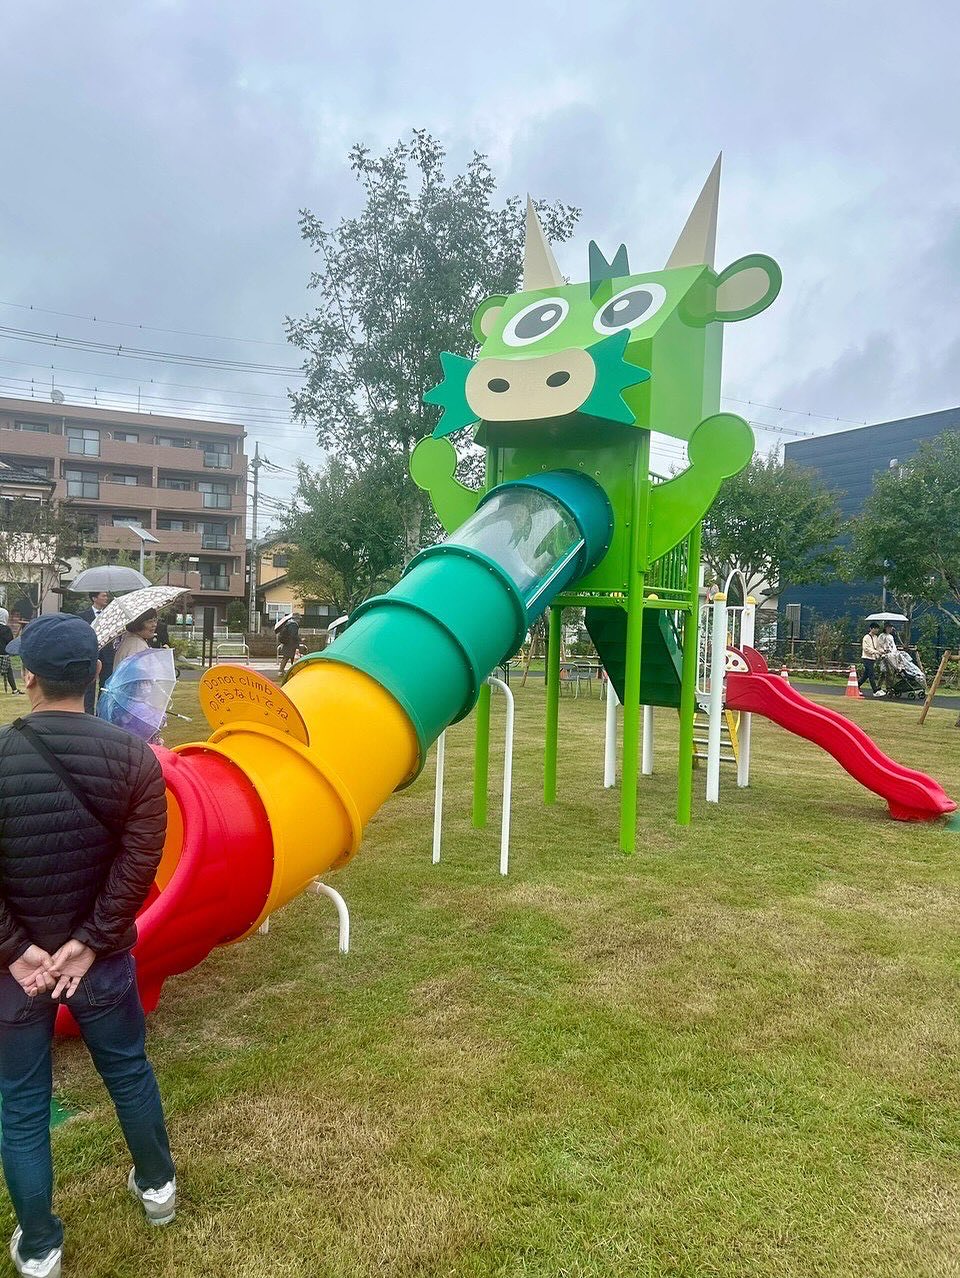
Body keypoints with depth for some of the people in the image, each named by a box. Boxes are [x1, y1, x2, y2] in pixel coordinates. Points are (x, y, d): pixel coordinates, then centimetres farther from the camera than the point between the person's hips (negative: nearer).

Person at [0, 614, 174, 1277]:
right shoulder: (134, 757, -12)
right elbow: (139, 859, -15)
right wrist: (90, 942, -10)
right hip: (101, 954, 1)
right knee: (129, 1073, 22)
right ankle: (157, 1186, 43)